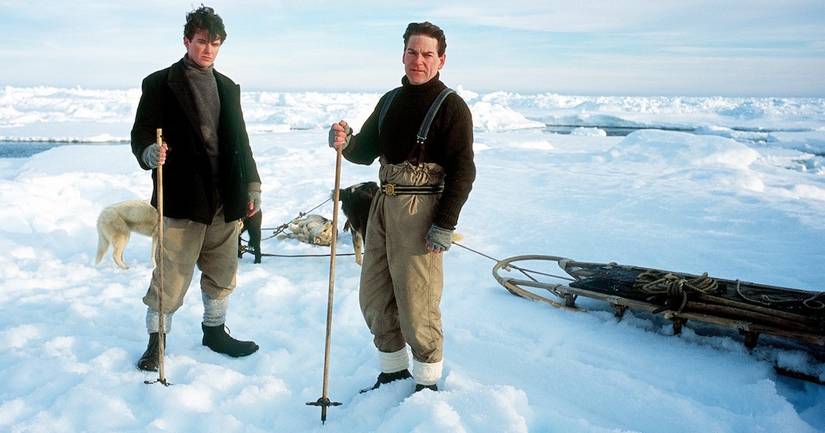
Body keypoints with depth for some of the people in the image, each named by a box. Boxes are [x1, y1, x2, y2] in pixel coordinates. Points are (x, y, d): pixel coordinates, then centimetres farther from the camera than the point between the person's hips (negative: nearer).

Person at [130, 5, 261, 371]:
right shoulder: (160, 84, 0)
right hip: (182, 198, -5)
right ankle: (156, 340, 15)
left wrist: (251, 184, 11)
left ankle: (215, 331, 30)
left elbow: (240, 142, 17)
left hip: (225, 198, 5)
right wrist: (151, 153, -26)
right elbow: (141, 135, -4)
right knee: (171, 275, -2)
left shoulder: (228, 88, 15)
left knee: (222, 272, 14)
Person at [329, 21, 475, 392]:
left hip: (420, 212, -7)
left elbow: (462, 171, -12)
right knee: (374, 298, 13)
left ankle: (427, 385, 16)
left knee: (416, 304, -2)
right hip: (382, 205, 8)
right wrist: (346, 142, -6)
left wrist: (445, 224, -18)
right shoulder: (390, 100, 15)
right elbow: (366, 152, 17)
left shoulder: (451, 106, -7)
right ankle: (392, 372, 30)